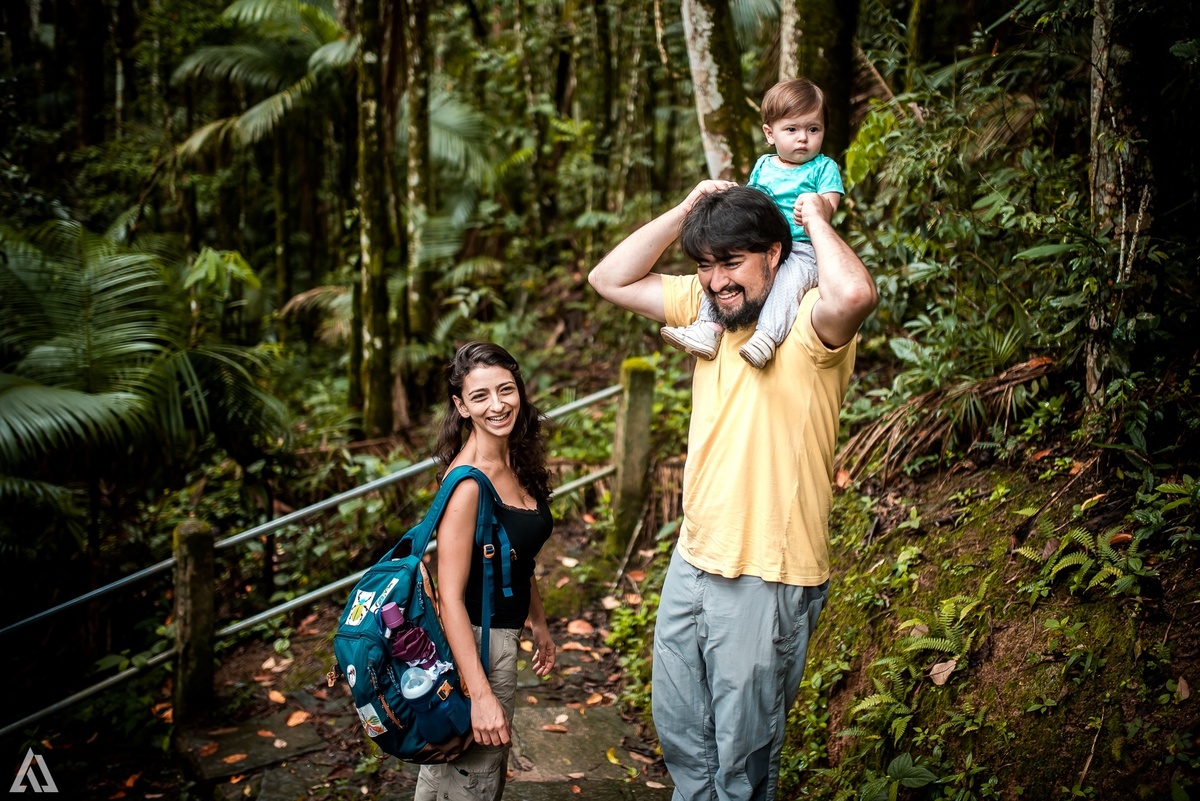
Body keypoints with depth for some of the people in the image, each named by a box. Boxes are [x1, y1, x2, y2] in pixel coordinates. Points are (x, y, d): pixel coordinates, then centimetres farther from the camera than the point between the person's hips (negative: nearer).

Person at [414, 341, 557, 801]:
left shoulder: (516, 464, 2)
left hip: (503, 638, 9)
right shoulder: (467, 481, -24)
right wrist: (480, 695, -28)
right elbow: (450, 596, -25)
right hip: (474, 644, -9)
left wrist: (538, 624, 24)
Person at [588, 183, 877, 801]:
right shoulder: (706, 307, 5)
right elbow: (610, 280, 7)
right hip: (692, 563, 7)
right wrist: (686, 211, -1)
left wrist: (816, 219, -20)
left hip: (766, 581, -7)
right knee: (681, 738, 20)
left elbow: (855, 293, -39)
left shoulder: (808, 324, -16)